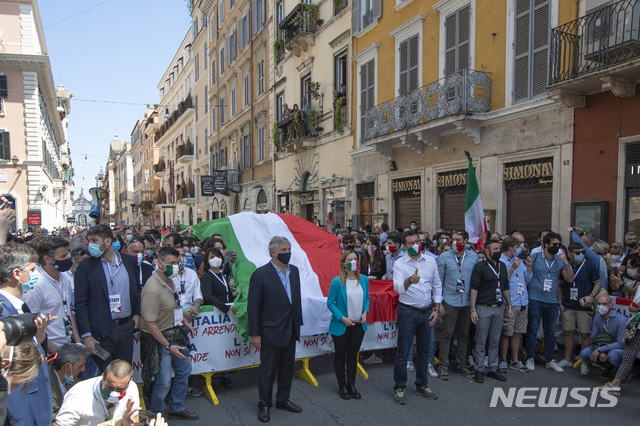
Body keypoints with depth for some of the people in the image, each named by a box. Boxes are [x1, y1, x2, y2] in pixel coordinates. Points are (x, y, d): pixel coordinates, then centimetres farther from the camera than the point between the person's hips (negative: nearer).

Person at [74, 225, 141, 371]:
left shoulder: (129, 261, 5)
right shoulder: (86, 266, -4)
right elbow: (81, 304, -6)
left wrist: (137, 313, 5)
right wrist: (86, 335, -12)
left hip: (126, 327, 3)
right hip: (101, 331, -3)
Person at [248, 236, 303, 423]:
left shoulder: (294, 271, 5)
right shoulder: (261, 274, -15)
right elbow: (253, 306, -13)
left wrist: (298, 322, 10)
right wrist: (255, 334, -13)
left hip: (290, 330, 6)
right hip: (271, 331, -6)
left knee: (287, 368, 18)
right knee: (267, 370, 8)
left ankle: (283, 399, 37)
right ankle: (264, 405, 26)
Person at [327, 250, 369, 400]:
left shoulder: (364, 279, -1)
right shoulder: (337, 281, -14)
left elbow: (366, 298, 11)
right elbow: (330, 303, -9)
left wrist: (365, 312, -6)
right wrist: (342, 318, -16)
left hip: (358, 325, 4)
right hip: (341, 325, -3)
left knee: (353, 354, 14)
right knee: (340, 354, 10)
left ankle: (351, 385, 28)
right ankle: (342, 386, 25)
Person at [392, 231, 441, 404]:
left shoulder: (430, 261, 5)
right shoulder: (400, 263, -8)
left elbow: (437, 286, 11)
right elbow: (397, 287, -23)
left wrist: (436, 308, 4)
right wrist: (409, 281, -43)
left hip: (427, 312, 4)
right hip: (408, 312, -4)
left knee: (424, 351, 15)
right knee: (403, 352, 2)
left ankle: (422, 385, 30)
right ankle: (399, 388, 14)